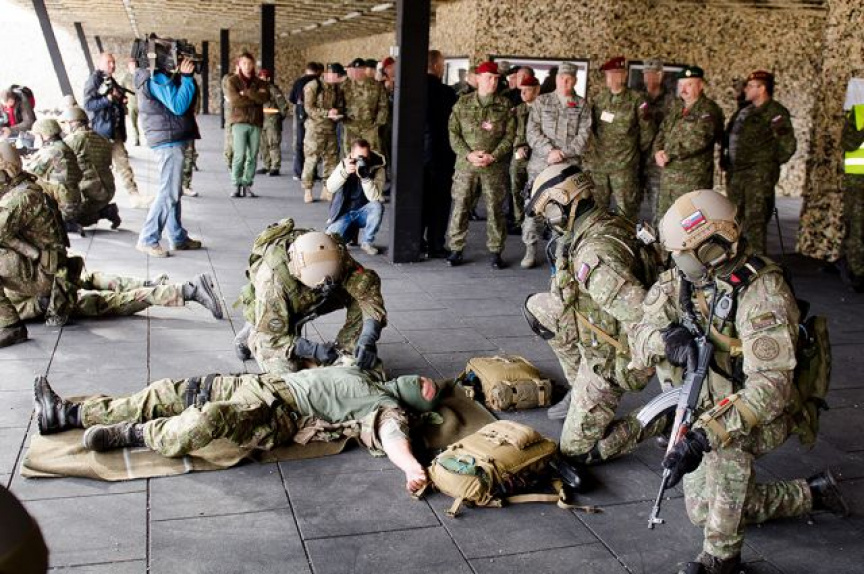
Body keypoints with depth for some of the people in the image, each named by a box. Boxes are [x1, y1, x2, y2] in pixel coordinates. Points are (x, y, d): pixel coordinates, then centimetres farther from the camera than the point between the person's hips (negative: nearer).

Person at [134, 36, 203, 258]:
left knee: (173, 192, 14)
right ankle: (147, 240, -5)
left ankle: (178, 238, 22)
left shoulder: (161, 76, 16)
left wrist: (183, 75, 8)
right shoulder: (158, 78, -15)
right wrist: (186, 77, -17)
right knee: (168, 193, -9)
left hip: (171, 141, 11)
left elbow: (177, 102, 18)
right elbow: (179, 105, -22)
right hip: (169, 142, -11)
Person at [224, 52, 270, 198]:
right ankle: (236, 186, -3)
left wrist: (246, 93, -12)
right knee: (240, 155, -11)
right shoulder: (232, 81, 5)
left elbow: (265, 96, -7)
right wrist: (256, 98, -5)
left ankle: (247, 185, 10)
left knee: (252, 156, 2)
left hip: (256, 123, 3)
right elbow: (235, 100, -11)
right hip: (239, 122, -3)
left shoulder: (258, 82, 14)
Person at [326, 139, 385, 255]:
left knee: (377, 206, -32)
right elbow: (330, 187, -19)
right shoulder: (344, 164, -5)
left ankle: (367, 242, -11)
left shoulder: (377, 168, -11)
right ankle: (350, 229, 15)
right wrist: (345, 172, -34)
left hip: (363, 213, -1)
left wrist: (365, 177, -35)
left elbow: (375, 197, -23)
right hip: (343, 213, 1)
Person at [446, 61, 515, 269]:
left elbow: (510, 135, 2)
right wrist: (468, 154, -11)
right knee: (460, 206, 1)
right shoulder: (462, 103, 6)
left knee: (495, 208, 4)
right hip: (465, 164, 0)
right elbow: (453, 132, 3)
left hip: (495, 166, 0)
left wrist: (493, 156, -11)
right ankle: (456, 249, 12)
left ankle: (496, 252, 14)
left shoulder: (505, 105, 5)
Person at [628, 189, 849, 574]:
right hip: (707, 405, 7)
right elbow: (640, 335, -13)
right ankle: (811, 494, 33)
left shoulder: (761, 292, -32)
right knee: (703, 514, 15)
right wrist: (665, 337, -38)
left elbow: (771, 386, -40)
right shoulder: (683, 280, -11)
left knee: (727, 442, -37)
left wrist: (704, 435, -50)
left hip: (765, 416, -7)